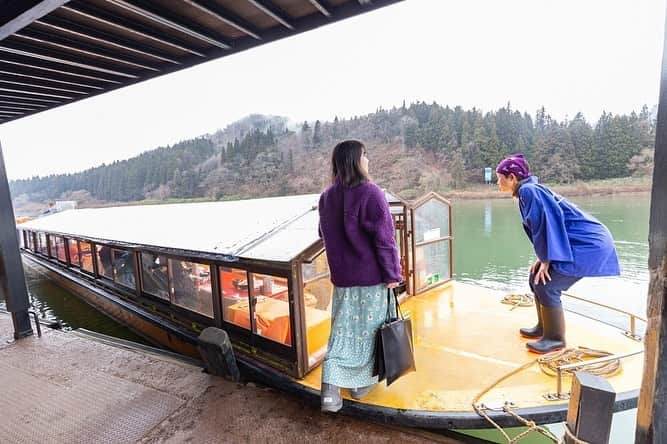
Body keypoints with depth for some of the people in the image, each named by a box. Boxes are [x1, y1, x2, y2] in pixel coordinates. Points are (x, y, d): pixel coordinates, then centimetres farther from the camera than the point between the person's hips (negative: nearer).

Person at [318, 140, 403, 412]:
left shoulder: (326, 197, 4)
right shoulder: (370, 193, -15)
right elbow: (384, 239, -16)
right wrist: (392, 274, -8)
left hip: (341, 277, 5)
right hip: (371, 278, -5)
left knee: (342, 332, 14)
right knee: (367, 330, 14)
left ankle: (330, 391, 9)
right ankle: (361, 383, 31)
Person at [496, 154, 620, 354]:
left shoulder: (528, 190, -16)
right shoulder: (531, 190, 13)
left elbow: (548, 220, -24)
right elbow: (539, 226, 16)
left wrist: (547, 260, -19)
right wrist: (543, 258, 10)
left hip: (588, 245, -9)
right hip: (582, 243, 9)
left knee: (545, 285, -10)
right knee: (536, 278, 11)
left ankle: (555, 338, 6)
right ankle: (544, 327, 24)